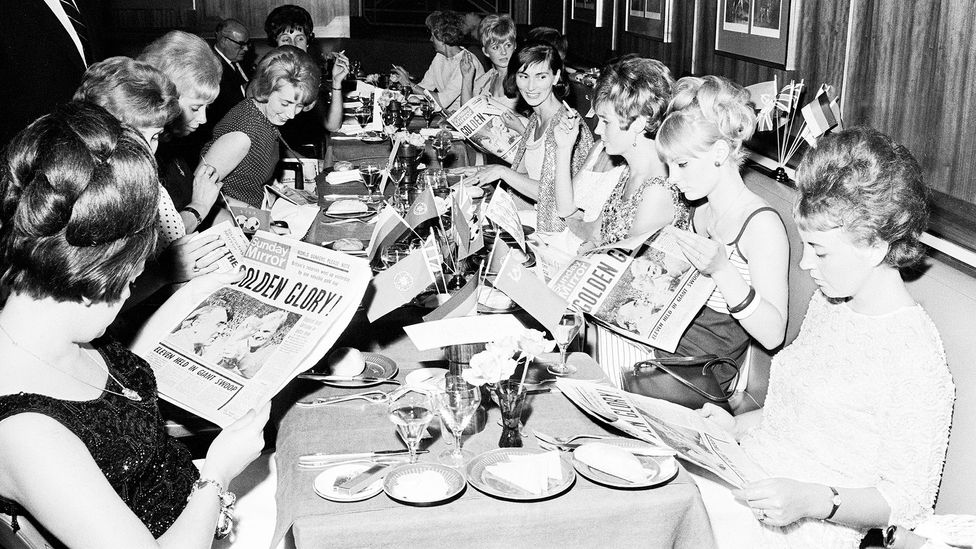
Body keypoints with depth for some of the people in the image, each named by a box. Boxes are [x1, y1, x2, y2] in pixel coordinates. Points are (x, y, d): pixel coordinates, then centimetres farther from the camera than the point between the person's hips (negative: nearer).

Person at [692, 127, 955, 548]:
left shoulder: (916, 360, -18)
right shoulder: (829, 302, 9)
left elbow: (908, 500, -14)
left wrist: (813, 501, -27)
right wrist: (737, 426, 6)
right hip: (745, 481, 8)